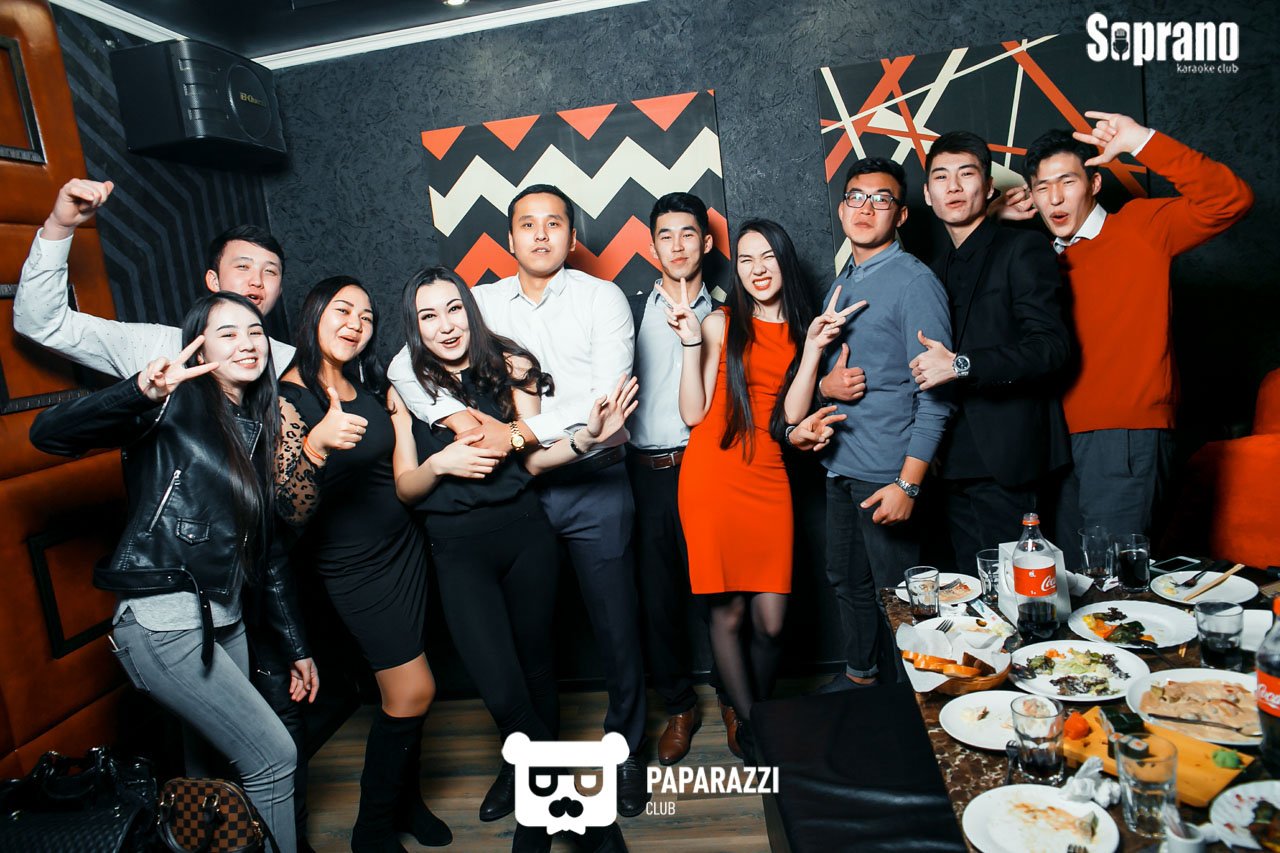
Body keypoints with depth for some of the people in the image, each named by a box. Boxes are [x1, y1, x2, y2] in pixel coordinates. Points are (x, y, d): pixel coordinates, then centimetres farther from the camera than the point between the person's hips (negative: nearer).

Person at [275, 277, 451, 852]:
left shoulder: (369, 385, 5)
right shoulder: (290, 396, -15)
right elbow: (293, 513, -25)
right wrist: (317, 443, -39)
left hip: (403, 546, 6)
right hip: (353, 565, -6)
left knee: (402, 695, 12)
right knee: (414, 692, -3)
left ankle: (404, 798, 35)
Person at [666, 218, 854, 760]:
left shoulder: (803, 331, 12)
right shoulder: (720, 326, 4)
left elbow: (793, 415, -1)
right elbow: (694, 413, -3)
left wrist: (814, 345, -6)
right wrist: (691, 342, -9)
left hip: (769, 482, 2)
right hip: (712, 479, -2)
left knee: (770, 619, 0)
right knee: (727, 612, 3)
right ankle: (748, 722, 24)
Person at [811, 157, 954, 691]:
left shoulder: (916, 283, -10)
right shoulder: (840, 285, 13)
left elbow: (935, 393, -15)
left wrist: (908, 484, -20)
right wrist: (824, 383, -5)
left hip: (887, 472, -7)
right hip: (839, 466, 7)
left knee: (896, 594, 5)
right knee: (846, 582, 18)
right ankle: (859, 675, 38)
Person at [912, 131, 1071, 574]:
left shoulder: (1023, 249, -3)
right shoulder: (939, 266, 18)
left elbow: (1050, 346, -14)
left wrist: (960, 366, -23)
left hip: (1006, 460, -6)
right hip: (957, 462, 7)